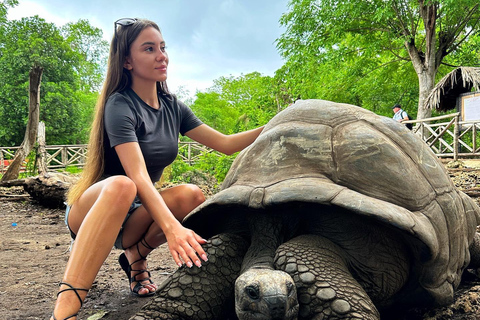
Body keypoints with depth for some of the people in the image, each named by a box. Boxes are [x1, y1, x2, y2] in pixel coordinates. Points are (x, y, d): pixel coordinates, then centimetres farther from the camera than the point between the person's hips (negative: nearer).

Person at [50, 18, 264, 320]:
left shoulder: (172, 107, 2)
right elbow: (138, 177, -32)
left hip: (134, 215, 6)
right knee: (121, 186, -39)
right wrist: (172, 228, -46)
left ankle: (135, 257, 0)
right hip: (91, 209, -6)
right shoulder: (119, 105, -19)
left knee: (192, 195, -23)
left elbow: (225, 143, 0)